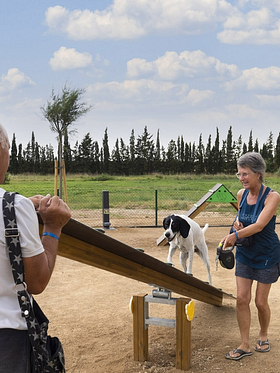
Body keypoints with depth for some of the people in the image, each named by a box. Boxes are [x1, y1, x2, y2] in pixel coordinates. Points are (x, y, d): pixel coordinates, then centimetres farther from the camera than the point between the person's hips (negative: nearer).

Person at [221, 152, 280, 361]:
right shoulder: (241, 194, -3)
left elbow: (259, 225, -32)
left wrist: (236, 235, -46)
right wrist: (237, 223, -8)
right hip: (245, 254, 5)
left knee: (261, 301, 5)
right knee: (242, 299, 1)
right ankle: (245, 346, 13)